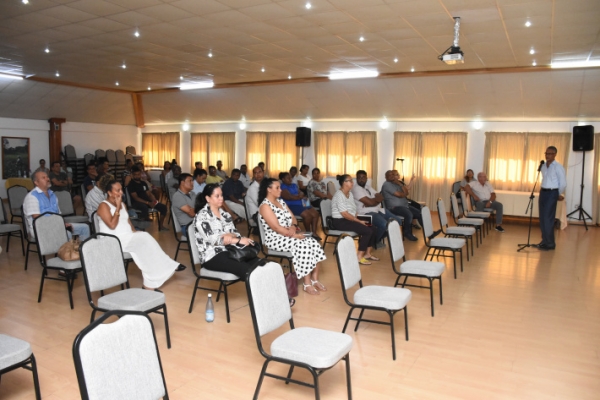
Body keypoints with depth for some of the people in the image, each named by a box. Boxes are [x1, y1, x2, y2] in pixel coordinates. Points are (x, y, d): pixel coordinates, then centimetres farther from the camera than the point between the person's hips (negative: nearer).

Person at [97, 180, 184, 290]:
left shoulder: (122, 204, 18)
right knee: (144, 238, -27)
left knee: (144, 246, -24)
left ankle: (150, 284, -25)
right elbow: (112, 225, -17)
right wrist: (118, 208, -13)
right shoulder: (104, 206, -7)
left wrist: (135, 234, 1)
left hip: (128, 238, 7)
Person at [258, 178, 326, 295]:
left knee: (313, 243, -13)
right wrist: (294, 235, -20)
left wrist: (293, 227, -9)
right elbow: (276, 228, -20)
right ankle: (307, 283, -19)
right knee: (303, 245, -29)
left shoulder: (280, 201, 13)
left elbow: (292, 217, 14)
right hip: (276, 239, -8)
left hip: (289, 236, 8)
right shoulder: (265, 206, -14)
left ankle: (315, 279, -7)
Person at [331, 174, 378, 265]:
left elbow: (353, 210, 14)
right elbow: (345, 214, -21)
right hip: (340, 222, -9)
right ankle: (359, 256, -14)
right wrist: (359, 221, -16)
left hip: (350, 220, 9)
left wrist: (357, 220, -4)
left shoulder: (350, 194, 13)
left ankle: (367, 253, 6)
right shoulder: (339, 195, -16)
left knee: (373, 228, -4)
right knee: (367, 231, -22)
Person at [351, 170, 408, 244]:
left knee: (398, 221, 1)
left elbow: (381, 197, 6)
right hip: (367, 213, -9)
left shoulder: (368, 186, 18)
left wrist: (373, 200, -13)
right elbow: (370, 202, -18)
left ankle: (379, 239, 11)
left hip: (378, 210, 9)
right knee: (384, 224, -34)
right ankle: (375, 241, -4)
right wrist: (377, 199, 2)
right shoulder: (356, 188, -10)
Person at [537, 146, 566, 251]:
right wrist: (542, 192, 15)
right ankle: (545, 240, 19)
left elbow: (563, 183, -7)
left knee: (548, 218, -8)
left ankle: (550, 243, 1)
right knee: (542, 218, 9)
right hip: (543, 192, 7)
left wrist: (559, 195, 4)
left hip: (552, 193, -7)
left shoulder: (558, 167, -10)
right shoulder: (544, 166, 11)